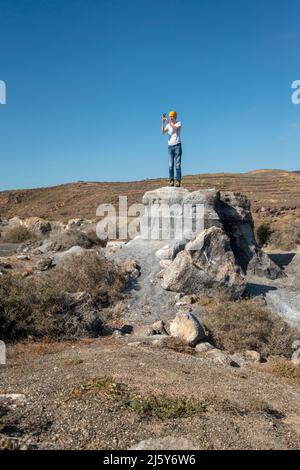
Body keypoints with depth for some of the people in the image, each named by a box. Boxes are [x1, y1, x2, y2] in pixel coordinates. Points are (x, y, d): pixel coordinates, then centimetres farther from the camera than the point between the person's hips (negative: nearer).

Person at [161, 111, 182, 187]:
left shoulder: (179, 123, 1)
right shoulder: (168, 125, 10)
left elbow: (176, 128, -21)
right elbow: (162, 132, -4)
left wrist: (168, 122, -24)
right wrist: (163, 122, -13)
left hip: (177, 145, -3)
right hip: (170, 146, 4)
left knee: (177, 164, -6)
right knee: (171, 165, -1)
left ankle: (178, 182, -7)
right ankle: (171, 181, 0)